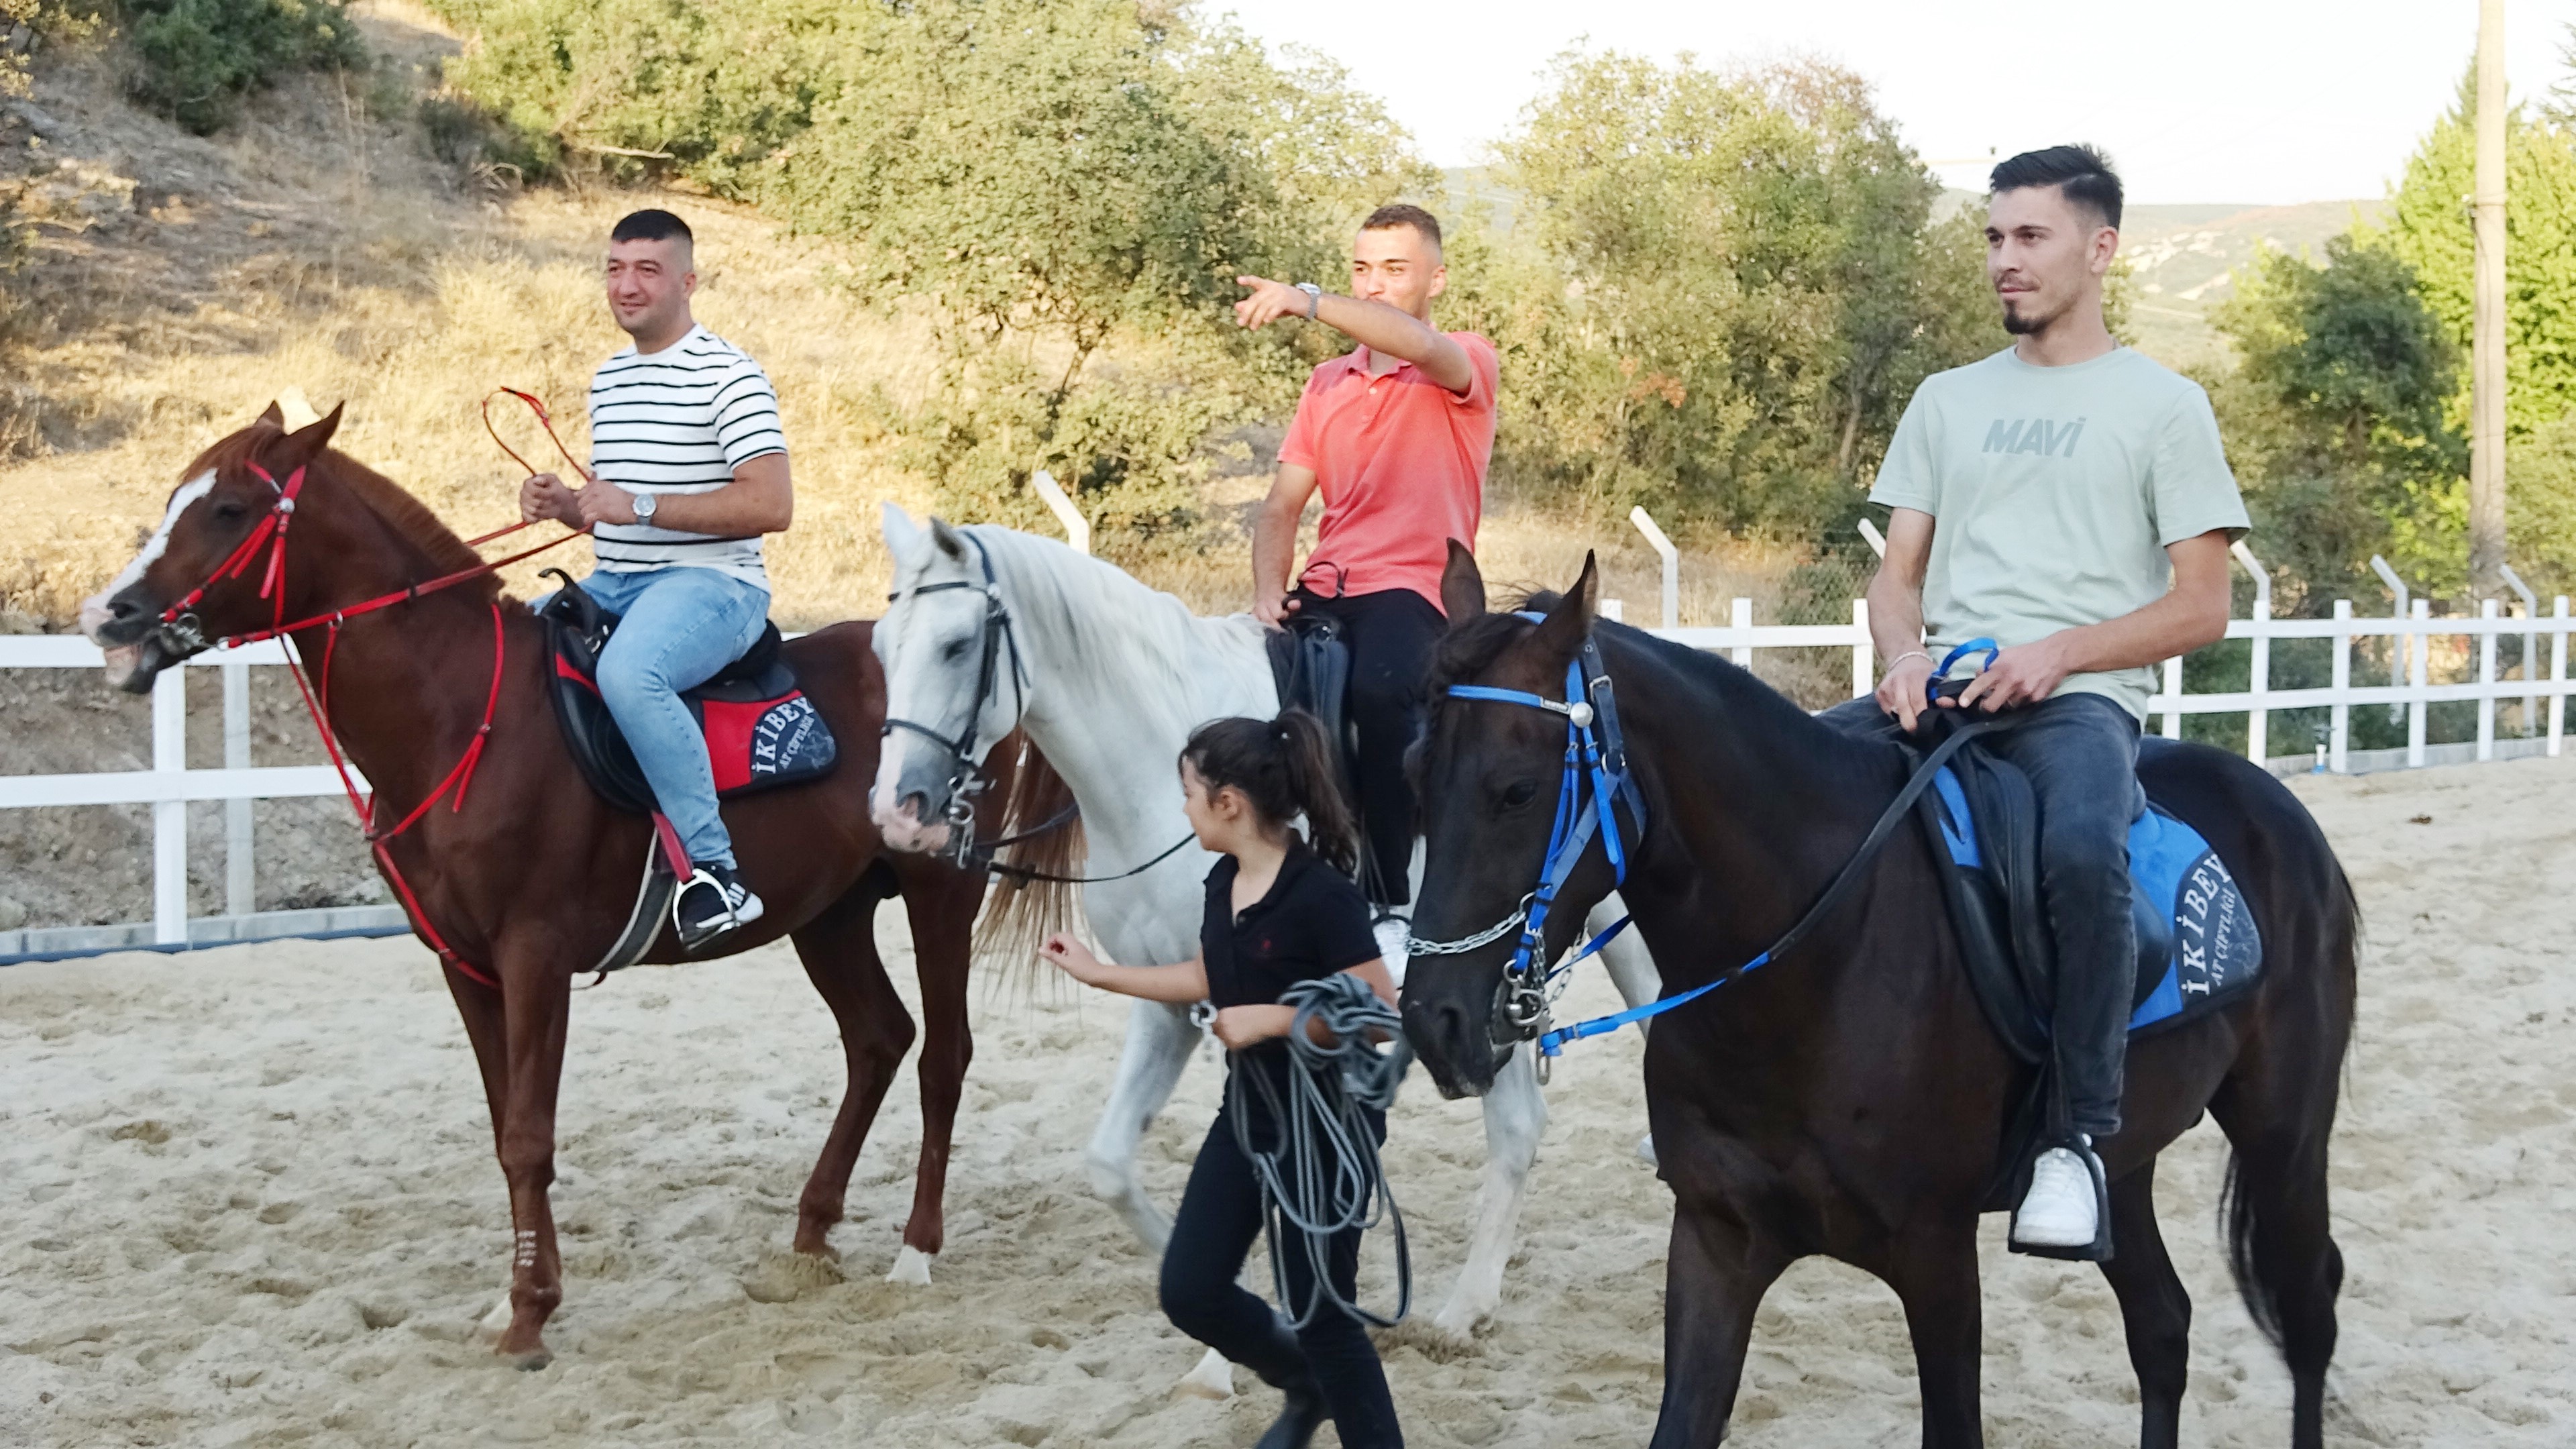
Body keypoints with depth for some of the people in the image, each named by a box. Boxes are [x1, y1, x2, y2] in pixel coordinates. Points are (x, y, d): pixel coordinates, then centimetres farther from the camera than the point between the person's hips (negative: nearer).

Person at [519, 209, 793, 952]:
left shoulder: (728, 375, -7)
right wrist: (562, 503, 4)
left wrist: (640, 506, -21)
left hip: (710, 583, -9)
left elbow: (771, 505, -18)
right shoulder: (607, 379, 19)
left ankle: (714, 870, -34)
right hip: (612, 584, 9)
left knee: (626, 671, -37)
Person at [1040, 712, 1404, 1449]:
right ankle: (1305, 1386, 34)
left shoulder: (1323, 896, -23)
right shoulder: (1224, 884, 2)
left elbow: (1379, 1015, -23)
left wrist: (1271, 1019, -27)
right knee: (1190, 1291, 9)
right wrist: (1097, 972, 20)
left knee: (1321, 1310, 0)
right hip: (1247, 1117, 8)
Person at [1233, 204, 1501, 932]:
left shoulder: (1467, 365, 4)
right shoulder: (1327, 384, 22)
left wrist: (1308, 300, -32)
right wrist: (1269, 591, -2)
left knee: (1379, 691, -36)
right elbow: (1283, 504, 17)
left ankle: (1391, 902, -28)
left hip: (1413, 588, -6)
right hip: (1325, 590, 6)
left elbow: (1419, 346, -22)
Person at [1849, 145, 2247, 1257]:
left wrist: (2060, 651, -14)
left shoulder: (2162, 405, 7)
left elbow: (2200, 607, 2)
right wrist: (1905, 657, -7)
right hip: (1940, 690, 5)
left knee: (2083, 852, -37)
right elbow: (1897, 574, 17)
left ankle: (2082, 1134, -23)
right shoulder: (1948, 402, 20)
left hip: (2080, 697, -5)